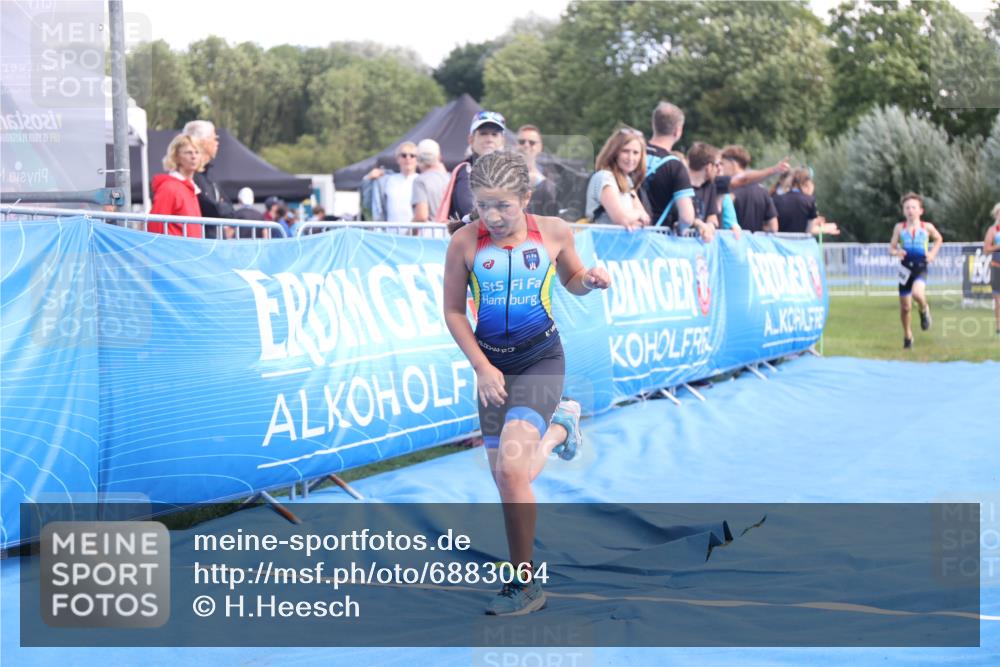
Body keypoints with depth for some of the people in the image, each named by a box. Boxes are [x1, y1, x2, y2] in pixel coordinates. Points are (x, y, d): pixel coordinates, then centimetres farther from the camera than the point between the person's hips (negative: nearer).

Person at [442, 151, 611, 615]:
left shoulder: (553, 231, -5)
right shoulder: (464, 243, -7)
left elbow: (571, 281, 14)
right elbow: (453, 312, 2)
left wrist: (590, 280, -9)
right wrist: (482, 367, -5)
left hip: (541, 359, -3)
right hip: (492, 363, 3)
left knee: (511, 469, -20)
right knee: (506, 481, 7)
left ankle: (524, 584, -7)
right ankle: (557, 429, 40)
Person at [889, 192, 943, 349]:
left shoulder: (927, 227, 0)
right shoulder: (899, 228, 1)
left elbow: (938, 239, 18)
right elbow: (891, 247, 5)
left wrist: (933, 253, 3)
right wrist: (896, 252, -17)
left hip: (921, 268, -2)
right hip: (906, 269, 2)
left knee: (917, 293, -32)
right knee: (905, 307, 6)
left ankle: (924, 310, 3)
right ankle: (907, 335, 29)